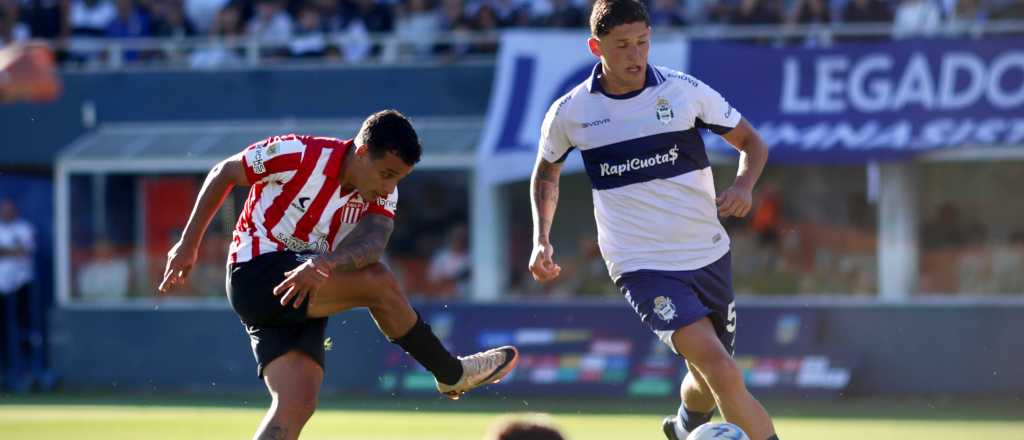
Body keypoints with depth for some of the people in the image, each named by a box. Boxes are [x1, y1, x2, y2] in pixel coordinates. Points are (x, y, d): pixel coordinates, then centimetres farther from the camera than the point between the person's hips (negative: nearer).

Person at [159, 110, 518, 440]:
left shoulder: (381, 194, 0)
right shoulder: (299, 155, -16)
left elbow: (372, 242, -22)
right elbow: (224, 174, -3)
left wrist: (323, 264, -43)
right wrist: (189, 244, 0)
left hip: (303, 301, 6)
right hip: (255, 275, -6)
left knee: (297, 405, -12)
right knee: (378, 282, -19)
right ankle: (452, 374, -4)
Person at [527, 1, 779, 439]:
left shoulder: (685, 91, -4)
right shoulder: (569, 113, -3)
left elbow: (750, 142, 6)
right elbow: (546, 173, 17)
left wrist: (744, 185, -14)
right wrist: (541, 240, 5)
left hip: (708, 255, 3)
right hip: (641, 267, -3)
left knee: (709, 381, 18)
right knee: (723, 373, -24)